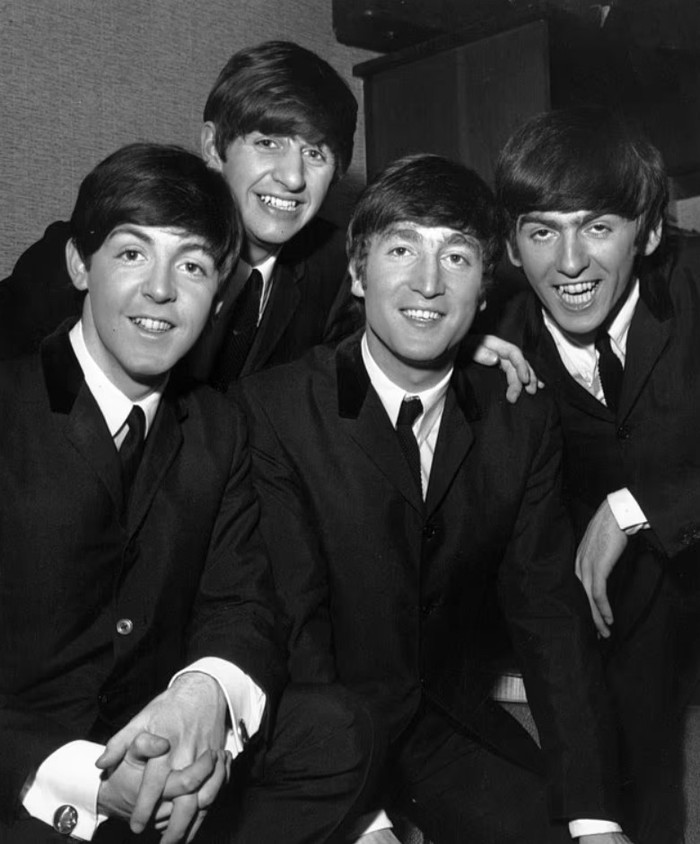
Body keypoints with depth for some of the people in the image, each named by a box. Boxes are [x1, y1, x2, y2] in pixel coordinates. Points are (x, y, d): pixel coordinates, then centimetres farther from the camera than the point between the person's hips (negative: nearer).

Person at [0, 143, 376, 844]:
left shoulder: (219, 430, 10)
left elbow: (241, 602, 3)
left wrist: (208, 691, -22)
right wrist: (80, 777, -30)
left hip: (156, 760, 5)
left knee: (336, 733, -16)